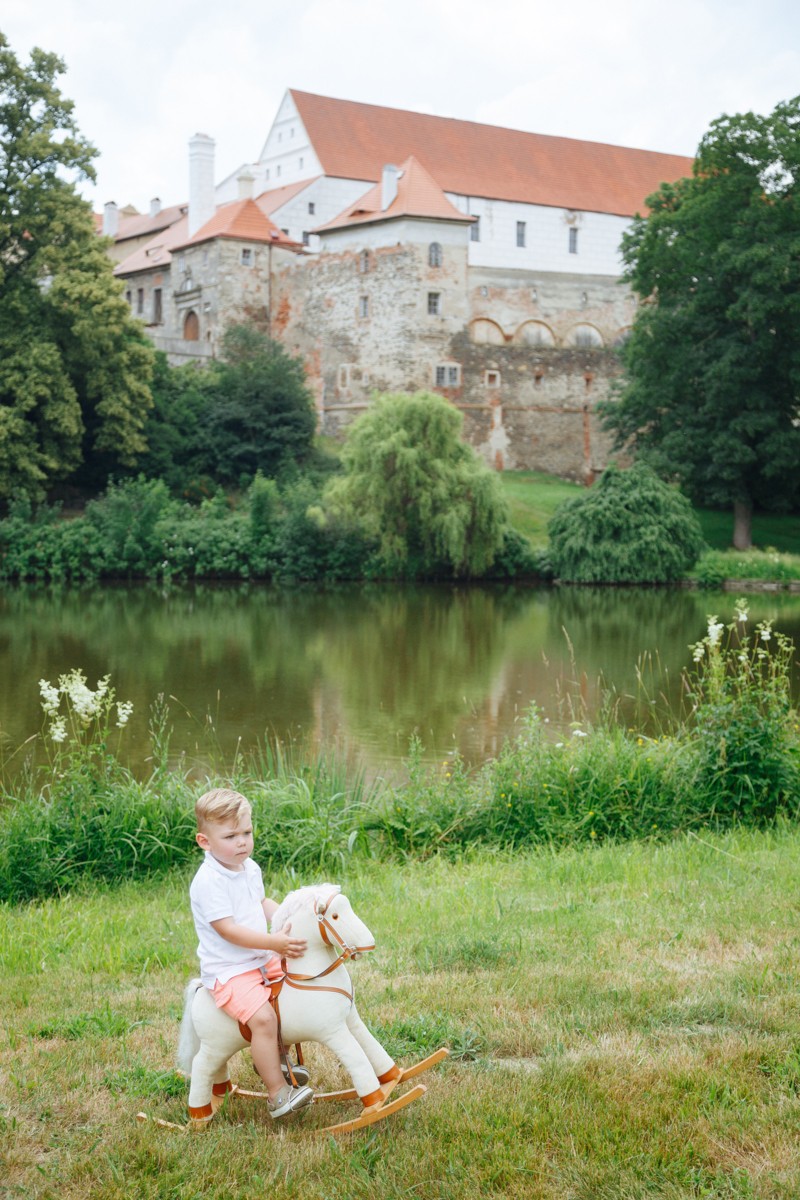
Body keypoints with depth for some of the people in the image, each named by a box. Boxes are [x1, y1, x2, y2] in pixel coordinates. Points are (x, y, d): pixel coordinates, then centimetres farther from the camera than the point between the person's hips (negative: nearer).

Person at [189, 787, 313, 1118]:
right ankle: (278, 1094, -16)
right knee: (263, 1017, -26)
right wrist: (274, 942, -31)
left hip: (263, 960, 9)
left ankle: (276, 1058, 30)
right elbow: (228, 929, -26)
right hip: (228, 971, -9)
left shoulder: (250, 868, 7)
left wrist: (287, 921, 7)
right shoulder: (208, 882, -21)